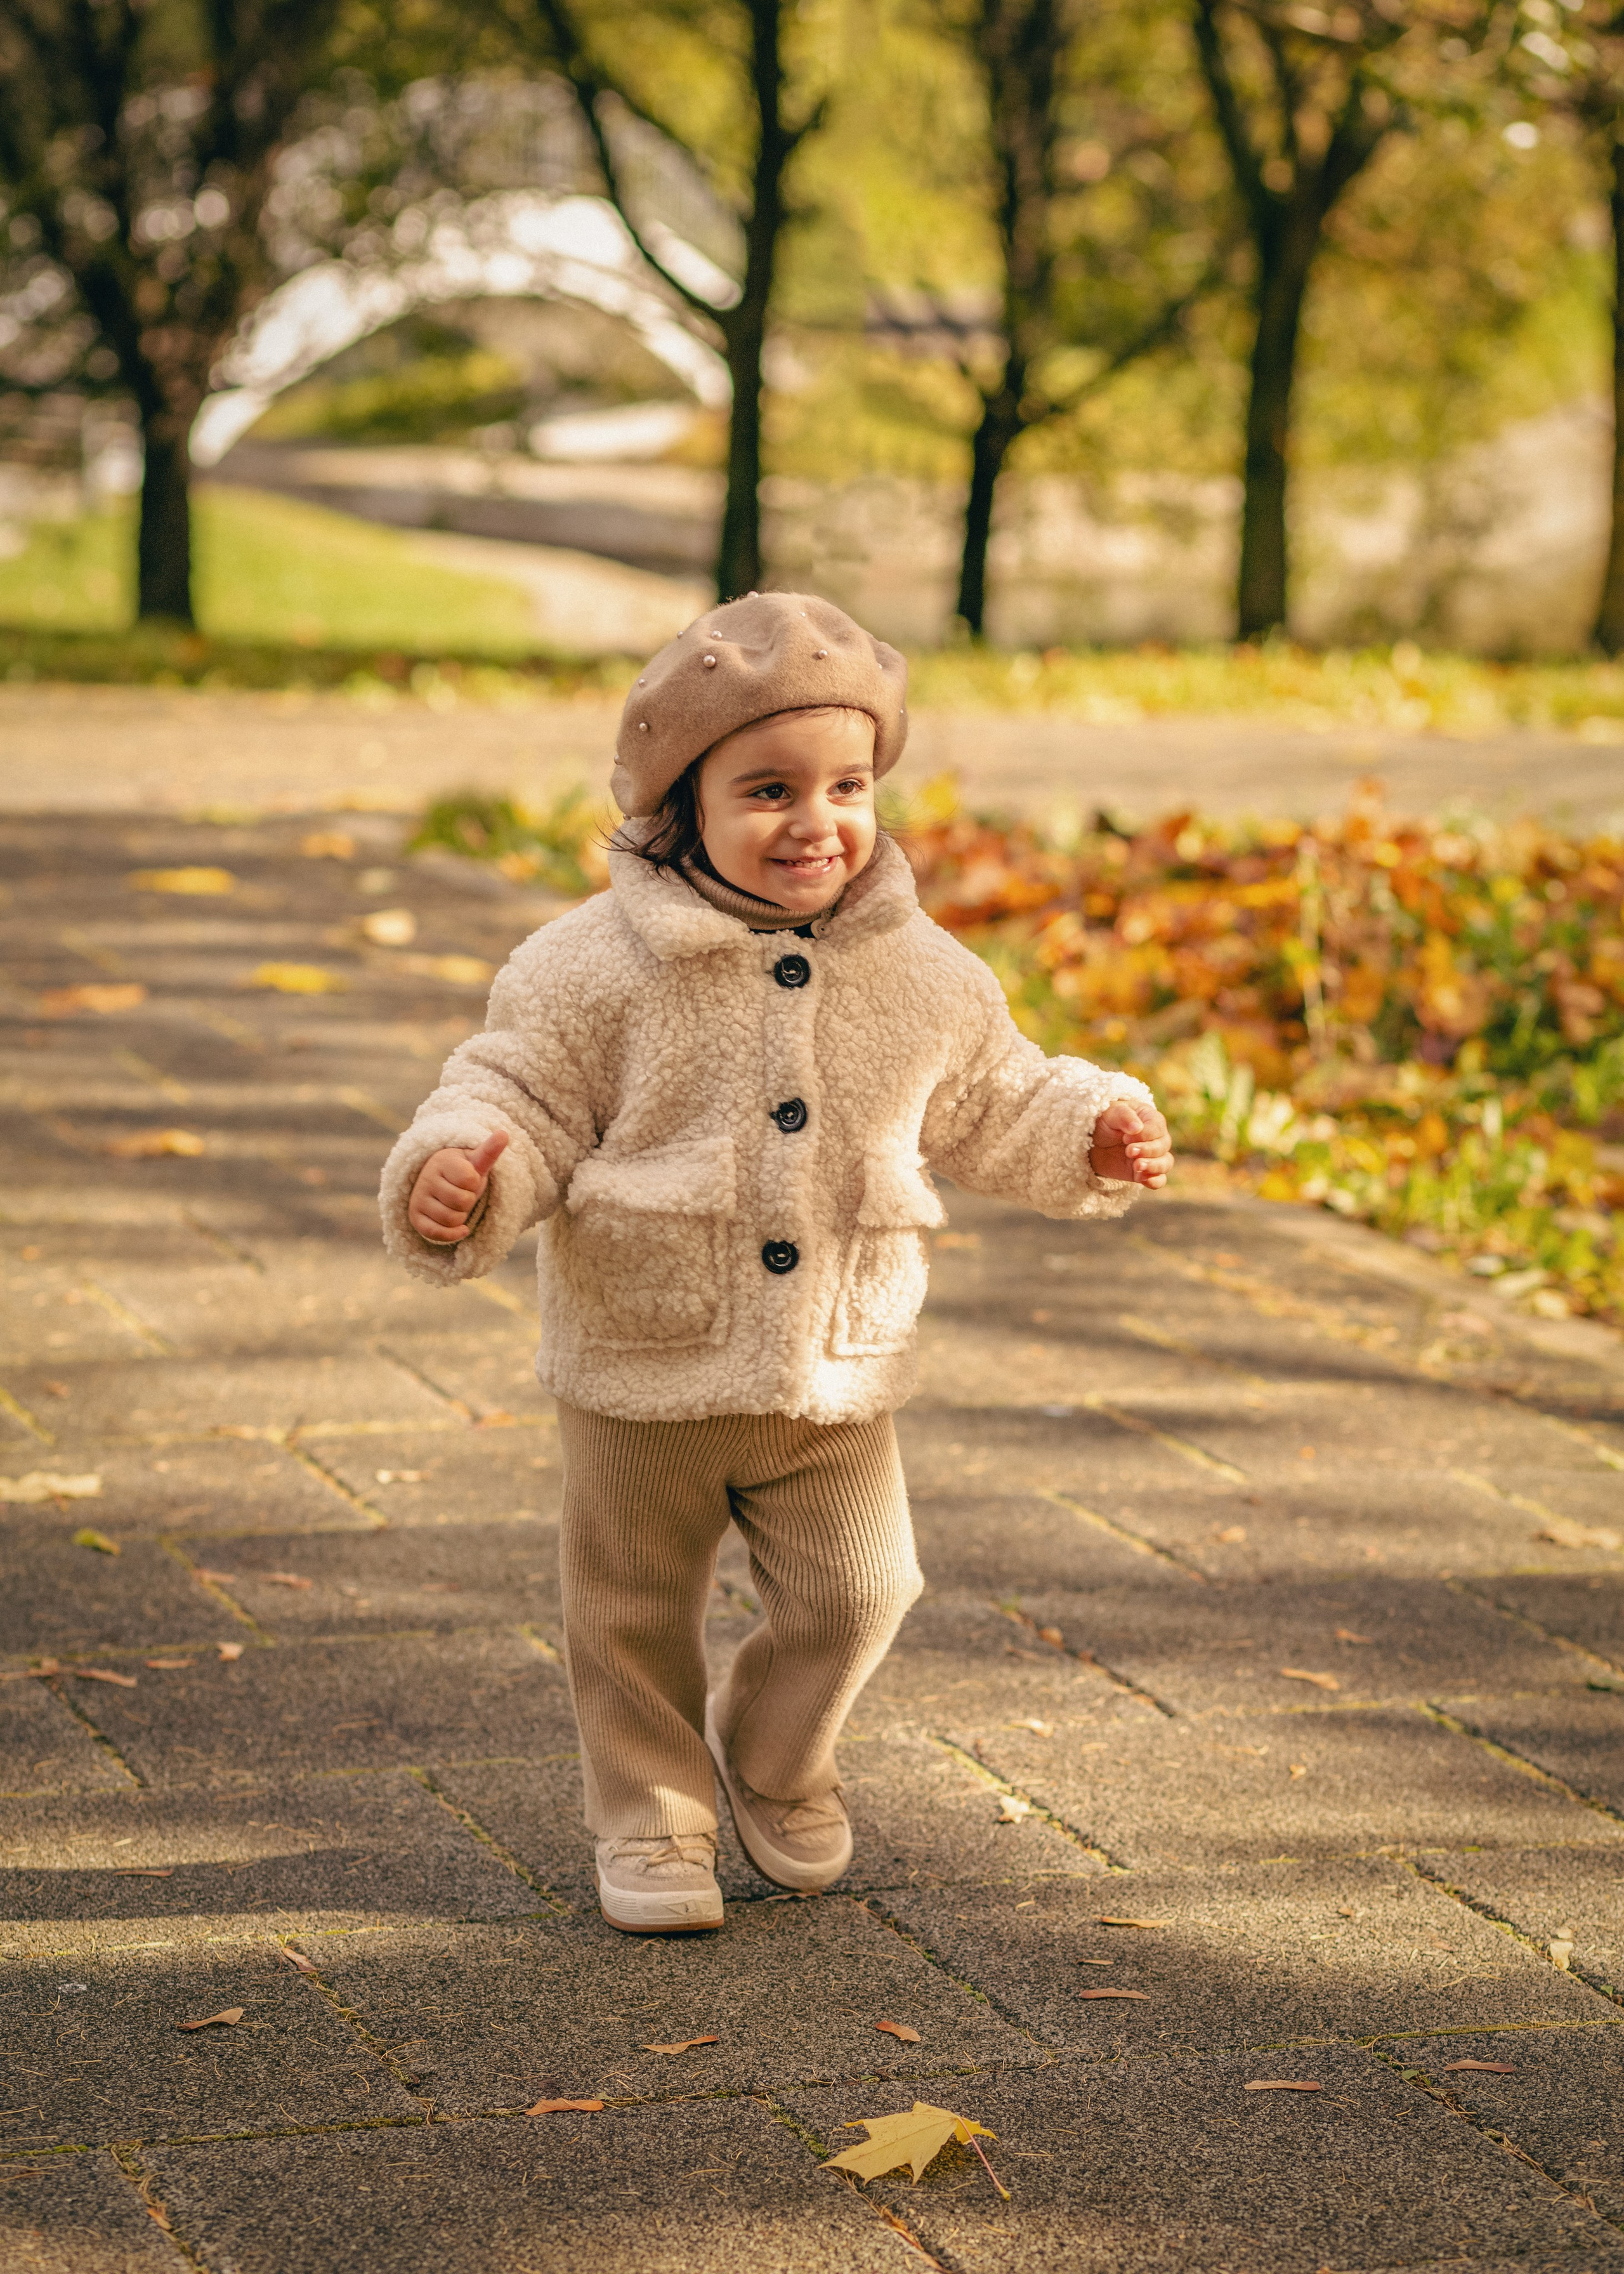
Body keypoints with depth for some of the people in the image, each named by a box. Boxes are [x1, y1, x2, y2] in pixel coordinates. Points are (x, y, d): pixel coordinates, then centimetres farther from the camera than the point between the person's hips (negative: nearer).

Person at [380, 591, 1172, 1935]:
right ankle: (653, 1817, 33)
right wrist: (456, 1170, -29)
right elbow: (520, 1096, -10)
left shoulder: (922, 976, -1)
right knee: (636, 1615, 11)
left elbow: (989, 1105, 16)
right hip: (645, 1372, -2)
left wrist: (1094, 1134, 3)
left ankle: (775, 1763, 37)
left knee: (854, 1594, 7)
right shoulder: (602, 968, -12)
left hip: (835, 1376, 2)